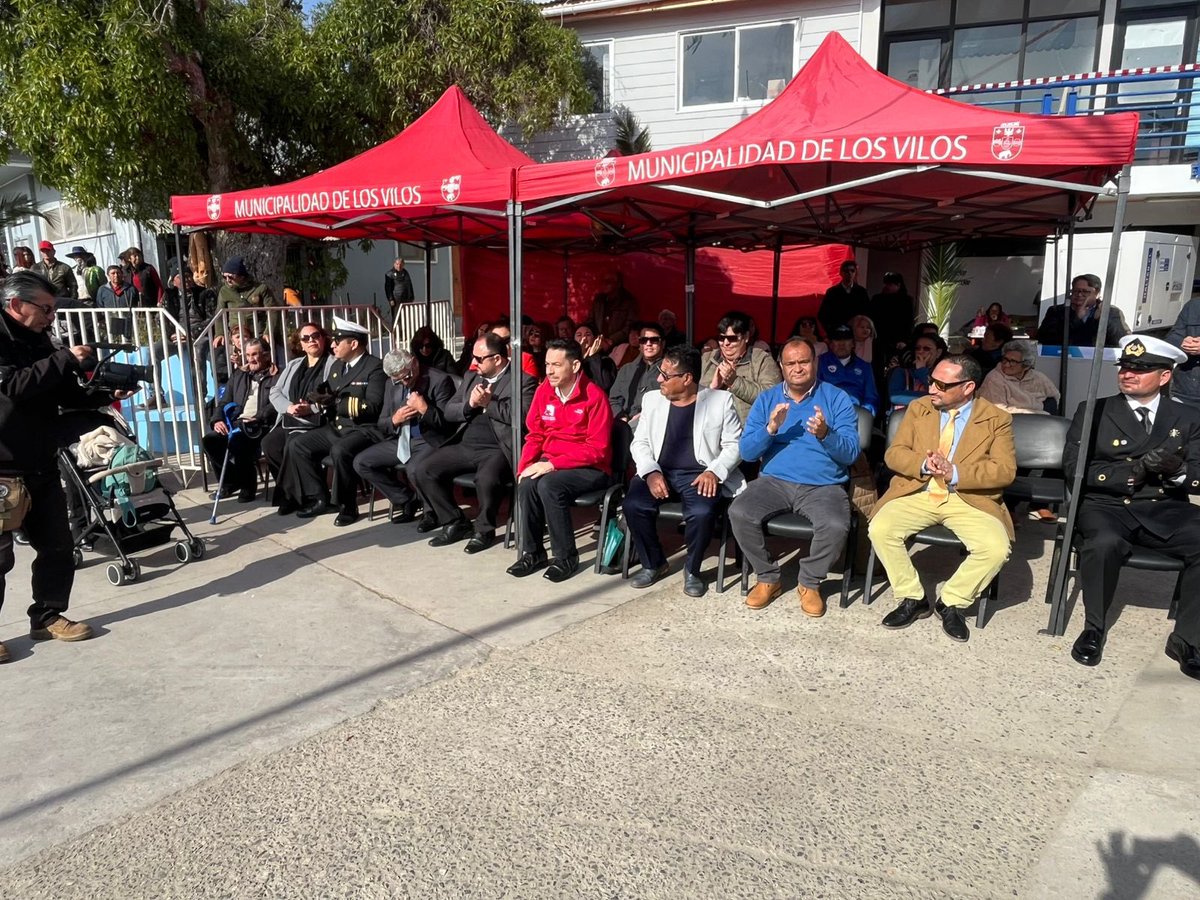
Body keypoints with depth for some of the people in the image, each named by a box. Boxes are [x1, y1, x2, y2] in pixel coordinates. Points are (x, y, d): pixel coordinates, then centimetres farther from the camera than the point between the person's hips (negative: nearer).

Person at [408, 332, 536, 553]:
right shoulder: (471, 377, 18)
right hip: (465, 445, 7)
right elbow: (448, 412, 16)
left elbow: (522, 416, -17)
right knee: (418, 469, -9)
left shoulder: (522, 380, -2)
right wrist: (469, 405, -5)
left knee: (486, 479, -38)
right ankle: (455, 523, 6)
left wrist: (489, 403, -13)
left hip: (497, 449, -7)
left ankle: (484, 529, -7)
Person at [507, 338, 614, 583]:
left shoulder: (594, 396, -15)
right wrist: (525, 466, -6)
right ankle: (533, 552, -7)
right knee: (527, 484, -25)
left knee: (549, 485, -32)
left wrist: (553, 464, -22)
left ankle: (566, 556, -16)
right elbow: (534, 435, 11)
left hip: (590, 468, -5)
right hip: (551, 464, 5)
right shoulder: (543, 391, 3)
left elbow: (598, 449, -18)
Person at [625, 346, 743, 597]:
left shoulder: (720, 400, 1)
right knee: (633, 505, -25)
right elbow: (639, 442, 9)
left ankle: (692, 569, -3)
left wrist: (714, 471, -18)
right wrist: (651, 472, -10)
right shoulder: (652, 399, 10)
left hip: (699, 474, -3)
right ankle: (654, 564, 1)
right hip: (659, 471, 3)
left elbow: (734, 444, 0)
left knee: (702, 513, -33)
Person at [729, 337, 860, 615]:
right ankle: (768, 577, 0)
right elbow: (747, 452, 2)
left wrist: (825, 435, -25)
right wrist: (770, 428, -16)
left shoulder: (837, 398, 4)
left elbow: (850, 453, -6)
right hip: (774, 481, 2)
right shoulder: (767, 399, 10)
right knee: (738, 513, -26)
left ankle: (810, 583, -1)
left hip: (823, 486, -2)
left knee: (836, 526, -32)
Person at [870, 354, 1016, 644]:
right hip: (917, 493, 2)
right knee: (880, 530, -25)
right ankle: (912, 599, -3)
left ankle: (951, 603, -1)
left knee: (997, 548, -28)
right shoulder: (918, 408, 7)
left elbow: (1005, 470, -8)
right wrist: (923, 465, -19)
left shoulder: (998, 420, 1)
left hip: (970, 499, -1)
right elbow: (893, 453, 3)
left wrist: (955, 473, -22)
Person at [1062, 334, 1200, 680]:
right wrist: (1136, 469, -15)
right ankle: (1094, 627, -10)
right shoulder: (1092, 411, 7)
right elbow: (1074, 467, -4)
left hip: (1166, 509, 2)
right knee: (1103, 543, -35)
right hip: (1106, 505, -2)